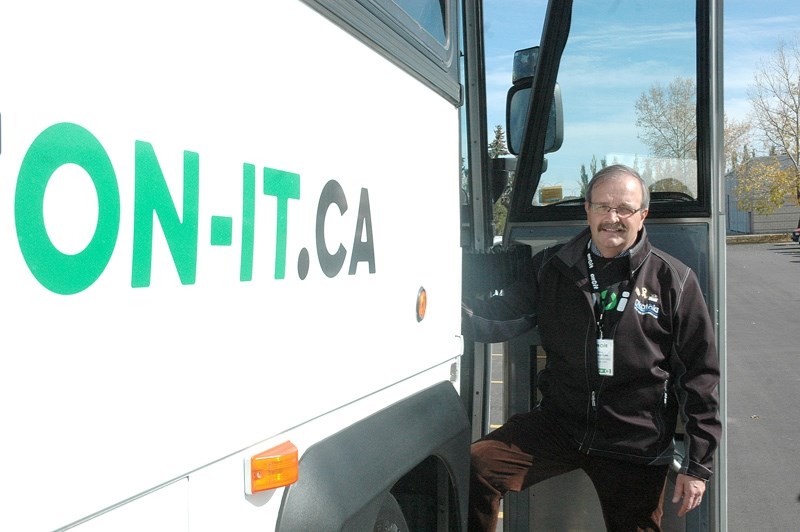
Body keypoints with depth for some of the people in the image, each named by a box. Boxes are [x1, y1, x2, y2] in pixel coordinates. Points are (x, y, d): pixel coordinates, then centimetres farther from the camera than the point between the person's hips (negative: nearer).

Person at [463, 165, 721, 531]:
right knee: (474, 468, -17)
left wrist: (698, 465, -2)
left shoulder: (674, 281, -4)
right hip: (558, 423, 1)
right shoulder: (552, 267, 3)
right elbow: (499, 319, 8)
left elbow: (699, 376, -1)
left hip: (636, 447, -1)